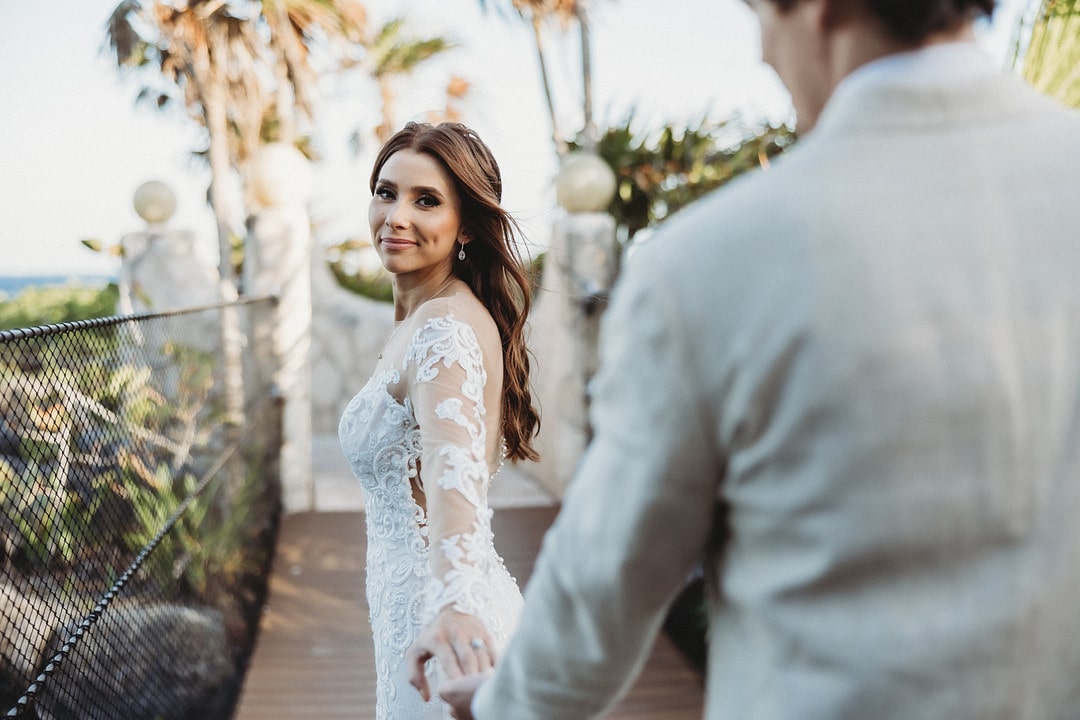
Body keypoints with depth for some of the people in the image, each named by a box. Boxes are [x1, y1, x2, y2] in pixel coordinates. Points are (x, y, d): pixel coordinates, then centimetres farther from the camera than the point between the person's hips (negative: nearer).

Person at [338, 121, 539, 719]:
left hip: (429, 609, -9)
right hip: (409, 608, 9)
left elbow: (453, 474, -38)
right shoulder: (418, 321, 10)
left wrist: (456, 604, -53)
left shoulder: (446, 330, -21)